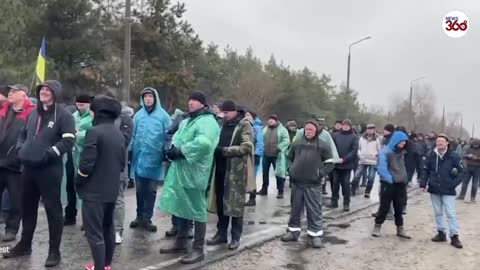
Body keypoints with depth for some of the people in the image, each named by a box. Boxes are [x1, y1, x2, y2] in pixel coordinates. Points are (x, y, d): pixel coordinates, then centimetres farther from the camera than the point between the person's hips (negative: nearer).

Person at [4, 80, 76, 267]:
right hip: (28, 168, 7)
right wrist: (20, 149, 7)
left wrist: (48, 153, -20)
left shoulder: (63, 114, -7)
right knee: (28, 207, 18)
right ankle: (25, 245, 35)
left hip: (49, 170, -7)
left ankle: (54, 251, 12)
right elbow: (23, 134, 25)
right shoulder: (33, 113, 15)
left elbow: (68, 141, -16)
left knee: (53, 209, 1)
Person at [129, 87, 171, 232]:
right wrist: (129, 152, 8)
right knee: (139, 190, 12)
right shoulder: (138, 115, 6)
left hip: (154, 159, -3)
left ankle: (147, 218, 16)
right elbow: (133, 135, 10)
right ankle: (140, 216, 25)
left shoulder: (163, 116, -3)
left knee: (151, 190, 6)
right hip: (139, 158, 3)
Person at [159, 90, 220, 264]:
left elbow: (203, 143, -28)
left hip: (194, 172, -9)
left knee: (196, 210, -1)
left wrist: (181, 150, -19)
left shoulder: (208, 121, -12)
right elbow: (176, 138, 16)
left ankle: (198, 250, 8)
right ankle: (181, 242, 31)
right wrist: (174, 148, -8)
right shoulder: (186, 121, 19)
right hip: (180, 170, 9)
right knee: (181, 206, 16)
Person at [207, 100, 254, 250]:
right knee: (220, 202, 10)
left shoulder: (244, 125, -6)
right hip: (221, 169, 6)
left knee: (236, 203, 1)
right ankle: (221, 234, 22)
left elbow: (247, 147, -16)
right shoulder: (224, 124, 14)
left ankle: (235, 237, 11)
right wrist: (216, 149, 2)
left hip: (237, 171, -6)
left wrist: (224, 150, -20)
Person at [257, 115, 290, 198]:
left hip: (277, 155, -5)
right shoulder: (265, 129, 12)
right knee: (265, 172, 13)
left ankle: (280, 191, 8)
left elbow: (286, 141, -11)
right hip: (266, 154, 5)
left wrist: (279, 148, -21)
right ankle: (264, 189, 26)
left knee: (279, 173, 0)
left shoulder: (282, 129, -4)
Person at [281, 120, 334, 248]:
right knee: (295, 208, 12)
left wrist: (320, 173, -7)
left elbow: (330, 163, 2)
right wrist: (291, 170, 12)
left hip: (313, 184, -3)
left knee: (314, 210, -1)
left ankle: (315, 234, 7)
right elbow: (289, 158, 22)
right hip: (296, 182, 3)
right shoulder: (297, 143, 9)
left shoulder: (323, 145, 0)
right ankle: (293, 231, 23)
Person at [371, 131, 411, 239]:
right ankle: (377, 226, 18)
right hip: (388, 184, -6)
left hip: (400, 184, 6)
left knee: (399, 208, 13)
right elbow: (382, 169, -18)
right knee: (384, 207, 3)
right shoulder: (385, 151, -12)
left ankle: (400, 229, 22)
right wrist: (390, 180, -19)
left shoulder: (401, 152, 11)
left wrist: (404, 179, 10)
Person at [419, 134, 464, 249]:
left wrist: (454, 183, -13)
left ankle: (454, 237, 5)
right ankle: (441, 233, 25)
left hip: (448, 190, -3)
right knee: (437, 213, 13)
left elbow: (461, 171, -4)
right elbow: (425, 171, 5)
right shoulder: (431, 155, -2)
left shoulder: (453, 156, -10)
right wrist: (423, 184, -2)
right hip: (434, 189, 4)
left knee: (451, 213, -3)